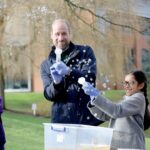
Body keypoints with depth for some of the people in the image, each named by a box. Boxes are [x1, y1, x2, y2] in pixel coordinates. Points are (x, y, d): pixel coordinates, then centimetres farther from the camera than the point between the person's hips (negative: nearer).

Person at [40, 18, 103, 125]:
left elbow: (90, 77, -10)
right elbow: (48, 94, 0)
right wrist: (56, 83, -22)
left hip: (87, 117, -1)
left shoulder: (85, 52, 5)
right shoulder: (46, 64, 10)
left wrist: (69, 71, -28)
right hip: (61, 121, 2)